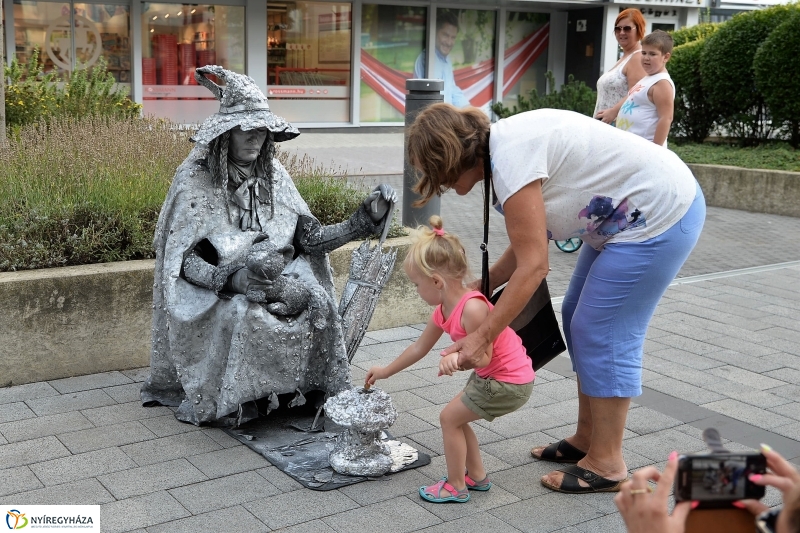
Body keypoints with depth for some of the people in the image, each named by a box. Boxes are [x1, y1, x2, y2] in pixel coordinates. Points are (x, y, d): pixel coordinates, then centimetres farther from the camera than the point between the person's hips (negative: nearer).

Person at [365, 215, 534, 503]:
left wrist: (458, 356, -46)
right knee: (456, 417, 17)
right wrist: (385, 371, 23)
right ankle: (477, 476, 31)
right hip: (490, 375, 9)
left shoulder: (472, 308, -29)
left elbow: (483, 357, -26)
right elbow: (419, 347, 15)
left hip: (509, 383, -9)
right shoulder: (443, 310, 1)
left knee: (450, 417, -1)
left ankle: (456, 487, 13)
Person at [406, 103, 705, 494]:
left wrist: (482, 337, -23)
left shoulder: (510, 158, -25)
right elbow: (530, 243, 7)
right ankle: (587, 439, 25)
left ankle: (606, 465, 8)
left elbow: (533, 265, -27)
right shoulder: (503, 144, 4)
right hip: (629, 214, 10)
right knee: (578, 318, 14)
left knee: (604, 333, -5)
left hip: (661, 214, -10)